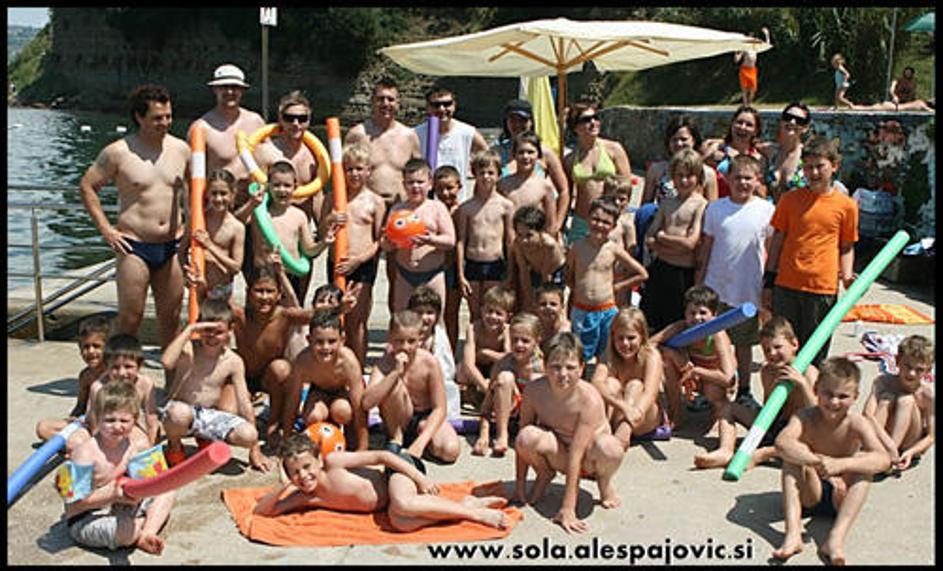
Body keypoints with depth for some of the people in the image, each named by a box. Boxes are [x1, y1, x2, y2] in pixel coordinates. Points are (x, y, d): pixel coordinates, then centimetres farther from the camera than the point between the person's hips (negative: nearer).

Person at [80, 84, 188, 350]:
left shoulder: (181, 149, 5)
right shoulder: (119, 152, -7)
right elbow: (87, 186, 1)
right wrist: (105, 229, -5)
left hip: (171, 245, 4)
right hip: (134, 245, -4)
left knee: (171, 318, 11)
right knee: (130, 318, -2)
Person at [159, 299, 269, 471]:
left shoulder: (233, 362, -5)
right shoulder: (188, 349, -12)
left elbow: (244, 404, -1)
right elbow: (166, 362, -37)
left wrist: (255, 450, -1)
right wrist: (189, 329, -29)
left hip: (208, 415, 3)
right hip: (179, 411, -3)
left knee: (248, 435, -22)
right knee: (180, 413, -41)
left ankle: (205, 440, 12)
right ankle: (174, 448, -2)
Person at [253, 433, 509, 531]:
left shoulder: (333, 462, -18)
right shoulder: (306, 498, -3)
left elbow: (382, 455, -17)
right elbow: (261, 511, 1)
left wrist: (419, 477, -20)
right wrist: (284, 487, -17)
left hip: (396, 471, -6)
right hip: (388, 501, 6)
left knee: (401, 506, -40)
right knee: (401, 523, -29)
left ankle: (471, 508, -22)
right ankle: (470, 503, -14)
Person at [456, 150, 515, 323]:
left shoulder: (505, 205, 0)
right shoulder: (466, 207, 3)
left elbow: (510, 241, 4)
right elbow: (461, 241, 4)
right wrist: (461, 275, 0)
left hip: (495, 265, -1)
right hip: (472, 264, 1)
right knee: (475, 314, 9)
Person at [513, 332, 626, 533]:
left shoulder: (589, 399, -30)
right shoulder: (534, 391, -20)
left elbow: (576, 455, -32)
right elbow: (521, 440, -10)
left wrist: (567, 509, -31)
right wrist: (520, 485, -9)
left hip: (588, 458, -2)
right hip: (558, 454, 2)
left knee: (608, 449, -38)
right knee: (528, 436, -31)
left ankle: (604, 482, 0)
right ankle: (544, 473, 5)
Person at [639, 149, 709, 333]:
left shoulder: (701, 205, -8)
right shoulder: (666, 203, 10)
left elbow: (691, 243, -16)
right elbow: (649, 240, 5)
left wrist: (661, 237, -4)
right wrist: (677, 245, -11)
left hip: (685, 274, -6)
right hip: (660, 270, 6)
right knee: (650, 323, 12)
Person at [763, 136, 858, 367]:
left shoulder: (846, 205, 3)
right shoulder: (790, 199, 4)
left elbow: (846, 248, 11)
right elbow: (778, 240, 8)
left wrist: (847, 277, -6)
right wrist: (769, 281, 6)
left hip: (823, 289, -1)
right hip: (786, 287, 1)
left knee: (814, 355, 7)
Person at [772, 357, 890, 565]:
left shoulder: (857, 424, -16)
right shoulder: (806, 418, -15)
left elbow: (883, 460, -33)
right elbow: (782, 443, -36)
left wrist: (840, 464, -47)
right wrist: (819, 462, -49)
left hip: (841, 495, 0)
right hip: (810, 492, 0)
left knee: (863, 465, -26)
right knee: (793, 456, -24)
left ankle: (836, 539, -37)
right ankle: (793, 532, -35)